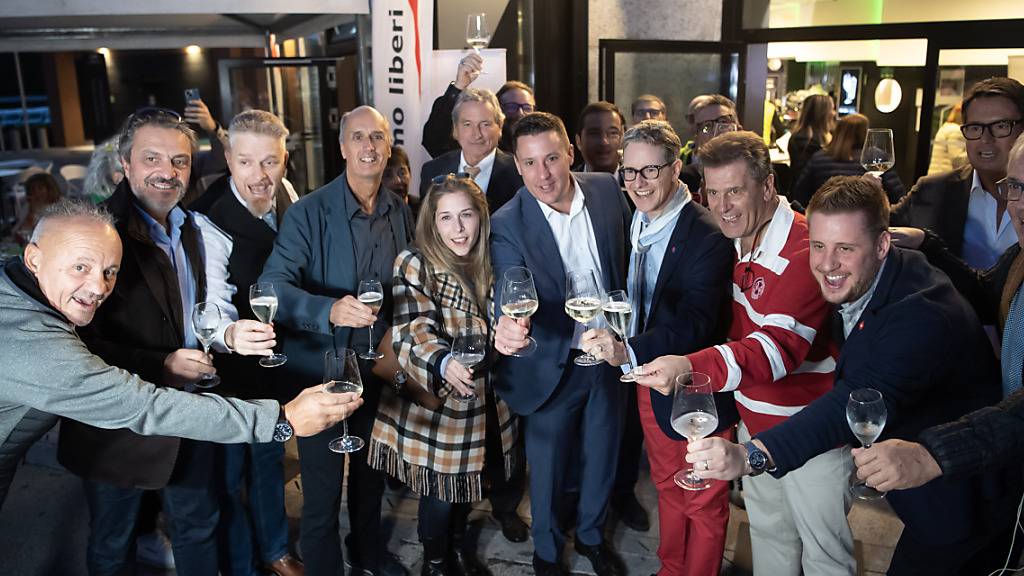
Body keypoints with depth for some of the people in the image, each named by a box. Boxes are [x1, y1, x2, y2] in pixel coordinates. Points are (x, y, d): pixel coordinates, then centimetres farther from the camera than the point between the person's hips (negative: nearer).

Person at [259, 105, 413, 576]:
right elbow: (273, 287, -26)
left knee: (371, 471, 25)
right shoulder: (307, 214, -16)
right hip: (321, 371, -5)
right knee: (322, 491, 6)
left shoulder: (400, 212, 1)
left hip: (378, 368, 5)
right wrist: (330, 310, -42)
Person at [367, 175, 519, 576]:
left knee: (468, 477, 21)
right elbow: (413, 333, -25)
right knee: (441, 489, 8)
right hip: (435, 401, -5)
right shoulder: (415, 265, -16)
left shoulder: (488, 264, 3)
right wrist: (444, 362, -42)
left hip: (483, 401, 5)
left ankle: (459, 542, 48)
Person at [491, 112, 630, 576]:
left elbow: (627, 259, 4)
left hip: (609, 356, 4)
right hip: (553, 367, -3)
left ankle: (592, 534, 50)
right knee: (548, 467, 15)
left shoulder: (607, 190, -8)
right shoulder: (508, 225, -20)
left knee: (602, 456, 22)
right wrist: (507, 326, -55)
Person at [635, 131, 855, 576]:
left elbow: (779, 346, -37)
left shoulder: (805, 250, -26)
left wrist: (691, 367, -51)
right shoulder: (738, 242, 3)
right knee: (767, 533, 24)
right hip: (755, 423, 8)